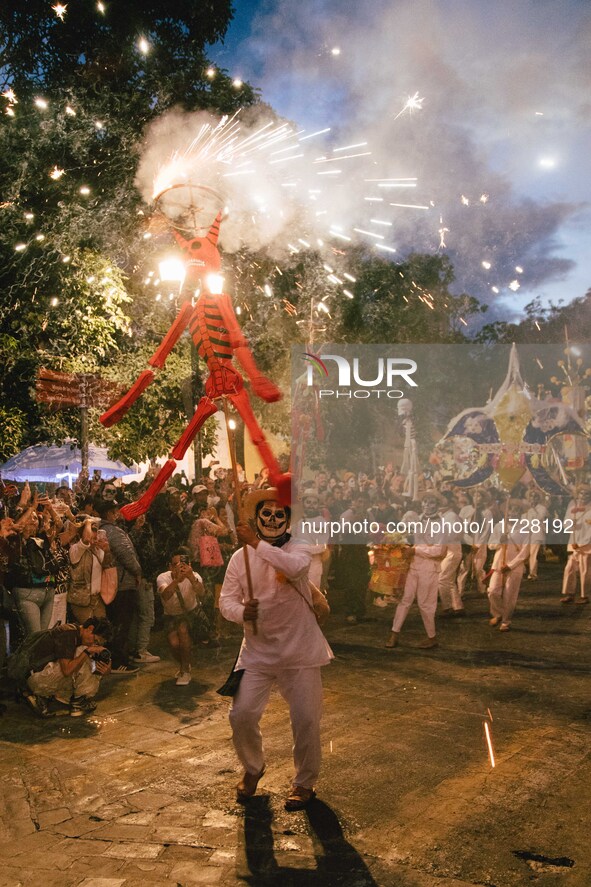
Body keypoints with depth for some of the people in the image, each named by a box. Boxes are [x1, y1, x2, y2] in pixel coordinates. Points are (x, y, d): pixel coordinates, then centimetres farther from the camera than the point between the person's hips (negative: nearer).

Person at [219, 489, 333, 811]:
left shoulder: (299, 549, -6)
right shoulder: (240, 557, 2)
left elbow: (294, 567, -31)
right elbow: (226, 600, -1)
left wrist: (257, 543, -32)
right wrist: (242, 612, -22)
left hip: (299, 651, -2)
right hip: (256, 650, 2)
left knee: (306, 720, 2)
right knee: (241, 716, -1)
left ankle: (304, 782, 27)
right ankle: (252, 768, 30)